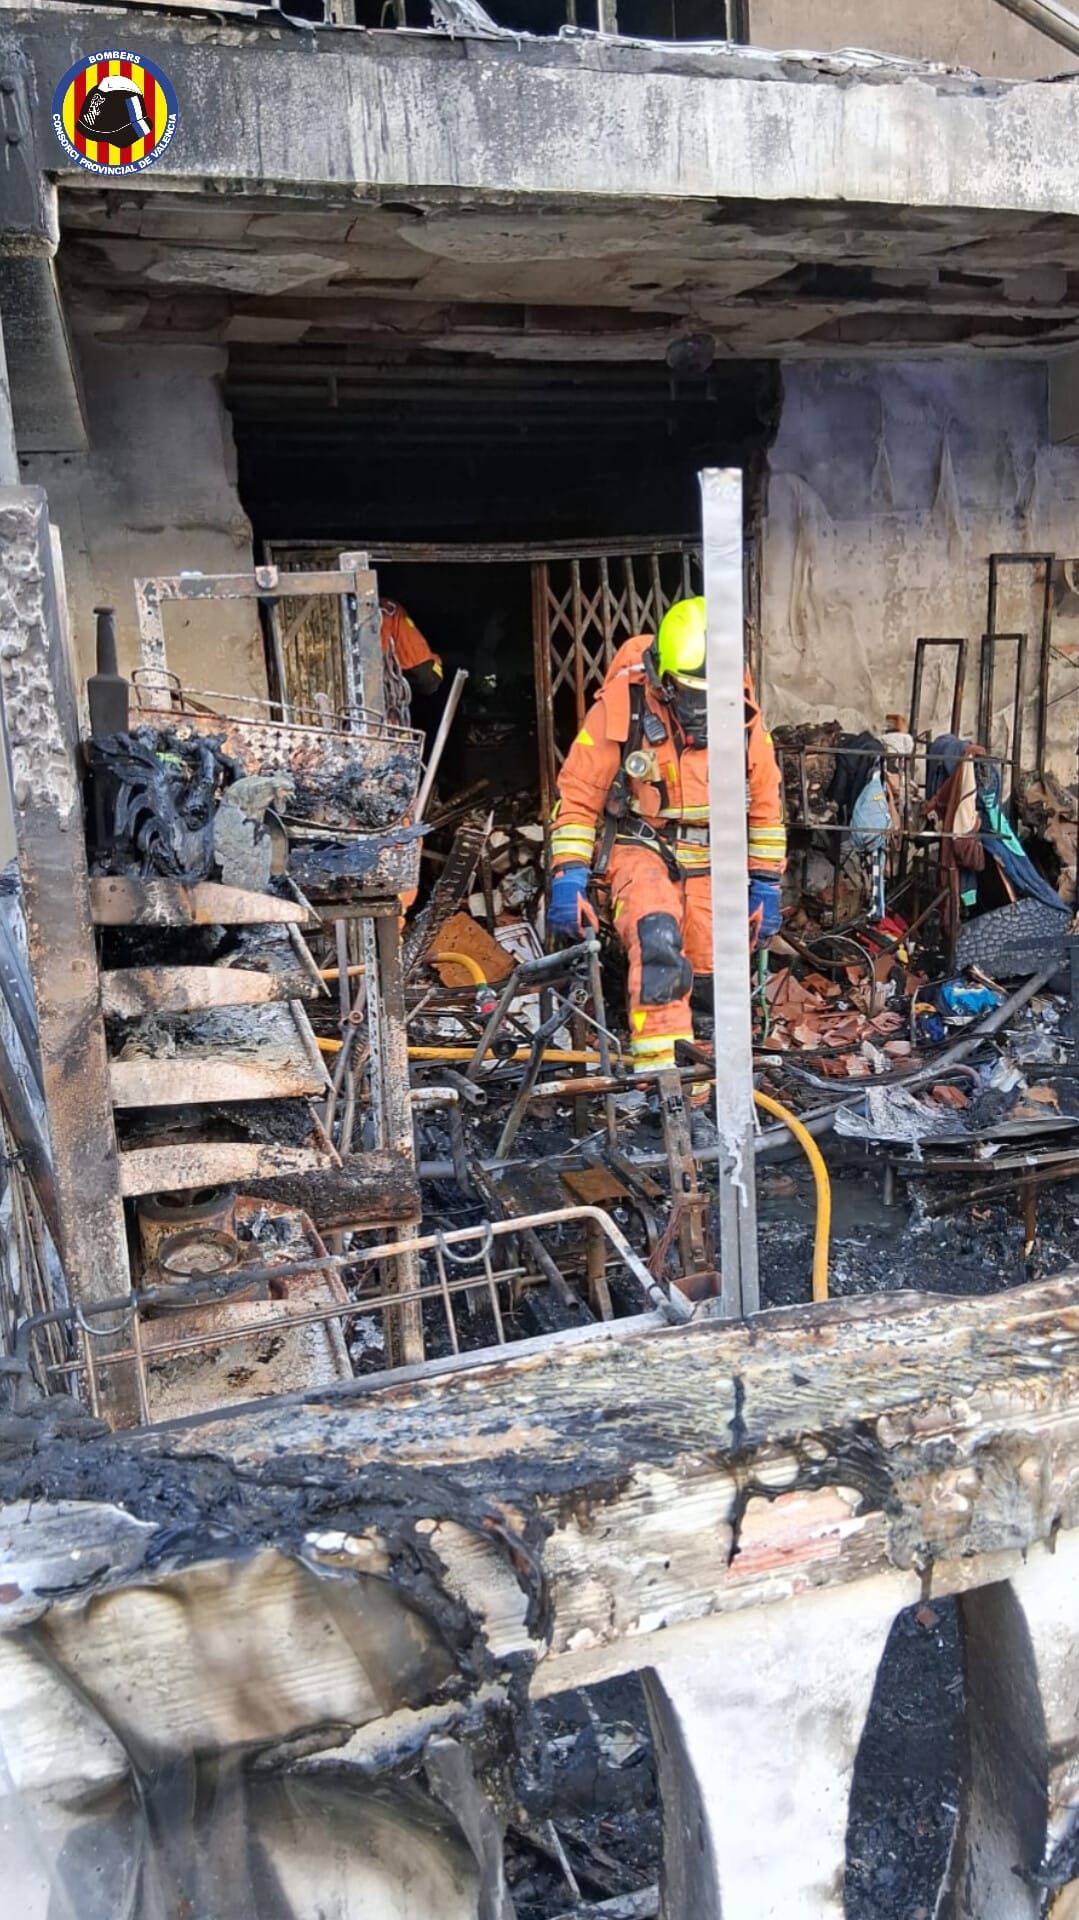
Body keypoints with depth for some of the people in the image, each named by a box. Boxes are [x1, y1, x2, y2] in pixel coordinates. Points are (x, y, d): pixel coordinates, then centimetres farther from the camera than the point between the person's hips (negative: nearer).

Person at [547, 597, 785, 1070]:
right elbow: (577, 795, -9)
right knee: (657, 937, -32)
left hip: (711, 859, 3)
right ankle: (659, 1062, -33)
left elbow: (766, 805, 7)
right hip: (642, 847, -3)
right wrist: (568, 879, -16)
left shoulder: (744, 716, -5)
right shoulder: (622, 705, -15)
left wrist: (766, 887, 8)